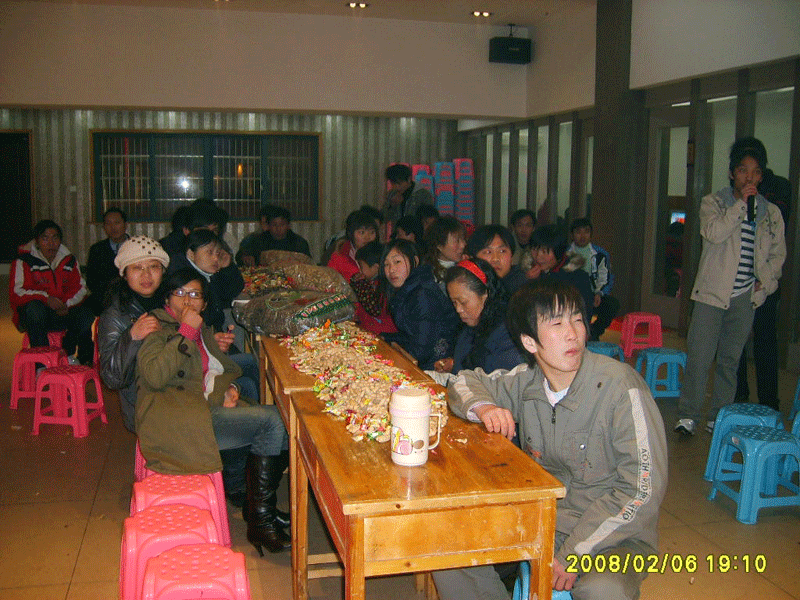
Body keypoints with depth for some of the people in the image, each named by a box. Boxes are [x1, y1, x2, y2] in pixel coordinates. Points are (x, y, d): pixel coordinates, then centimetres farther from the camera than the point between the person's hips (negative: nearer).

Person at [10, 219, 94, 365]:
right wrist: (46, 298, -27)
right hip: (34, 317, -3)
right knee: (35, 308, -37)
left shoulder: (69, 260, 10)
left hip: (63, 313, 3)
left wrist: (67, 304, -15)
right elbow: (16, 292, -13)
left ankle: (67, 351, 2)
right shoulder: (24, 261, -4)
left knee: (87, 314, -23)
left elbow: (80, 288, 7)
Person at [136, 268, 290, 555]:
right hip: (176, 421, -8)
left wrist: (228, 388, 11)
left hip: (210, 410, 8)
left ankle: (258, 507, -5)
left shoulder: (203, 330, 24)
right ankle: (260, 520, -19)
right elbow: (154, 377, -16)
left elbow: (221, 370, 34)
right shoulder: (158, 328, 2)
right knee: (272, 419, -25)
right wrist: (185, 333, -13)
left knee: (281, 427, -15)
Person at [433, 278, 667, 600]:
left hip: (615, 535, -5)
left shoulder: (621, 387, -19)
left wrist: (573, 555, -20)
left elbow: (643, 489, -20)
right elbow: (466, 381, 15)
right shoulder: (526, 381, -2)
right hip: (541, 518, 5)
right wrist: (483, 407, -10)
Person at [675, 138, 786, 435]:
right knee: (699, 356, -6)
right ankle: (688, 414, 5)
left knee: (730, 359, 8)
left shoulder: (771, 213, 11)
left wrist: (765, 281, 5)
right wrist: (741, 203, -15)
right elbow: (713, 233, -17)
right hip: (712, 292, -3)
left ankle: (719, 417, 17)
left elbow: (778, 252, 20)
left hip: (745, 298, 3)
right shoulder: (713, 203, 2)